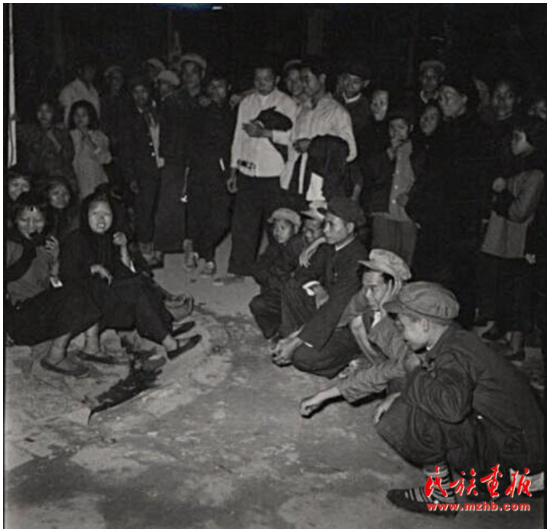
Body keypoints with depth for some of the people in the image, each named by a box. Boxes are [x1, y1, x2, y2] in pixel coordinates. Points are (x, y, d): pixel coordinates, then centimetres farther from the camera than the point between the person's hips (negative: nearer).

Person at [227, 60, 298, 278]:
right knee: (242, 223, 2)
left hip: (274, 175, -4)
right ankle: (238, 270, 12)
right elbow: (238, 137, 16)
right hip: (247, 172, 4)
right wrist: (233, 170, 13)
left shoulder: (287, 103, 0)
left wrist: (265, 133, -19)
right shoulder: (246, 103, 14)